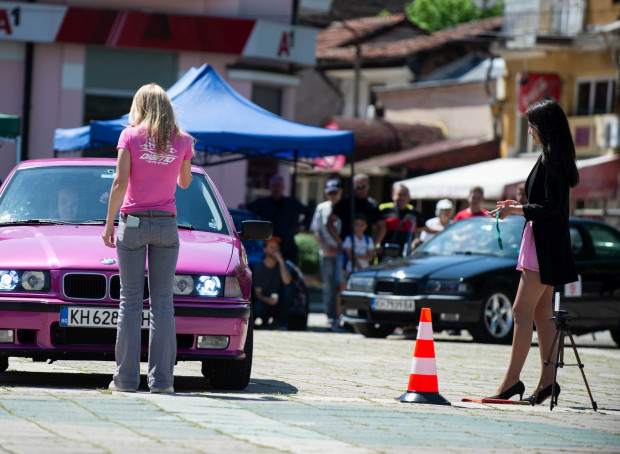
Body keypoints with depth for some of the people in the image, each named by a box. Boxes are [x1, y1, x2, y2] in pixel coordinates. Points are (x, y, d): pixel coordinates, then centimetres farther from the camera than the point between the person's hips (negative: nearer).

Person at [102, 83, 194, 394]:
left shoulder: (130, 136, -3)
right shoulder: (182, 141, 4)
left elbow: (120, 183, -9)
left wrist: (109, 223, -4)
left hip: (133, 221, -2)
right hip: (166, 224, 2)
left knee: (131, 300, 0)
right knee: (162, 301, 4)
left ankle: (126, 377, -2)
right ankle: (161, 378, 0)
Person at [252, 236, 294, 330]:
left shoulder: (281, 264, 1)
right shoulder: (259, 268, -4)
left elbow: (287, 281, -19)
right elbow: (258, 292, -8)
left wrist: (281, 261, -22)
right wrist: (267, 300, -31)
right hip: (263, 300, -2)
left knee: (288, 288, -25)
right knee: (258, 308, -36)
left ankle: (281, 322, -18)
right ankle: (265, 321, 2)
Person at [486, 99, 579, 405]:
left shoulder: (552, 159, -15)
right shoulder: (553, 157, 15)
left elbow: (551, 207, -21)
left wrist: (514, 210, -15)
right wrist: (521, 207, 20)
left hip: (545, 245, -10)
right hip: (545, 243, 10)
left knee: (522, 310, -10)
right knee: (541, 313, 10)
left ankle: (512, 380, -11)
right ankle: (547, 380, 11)